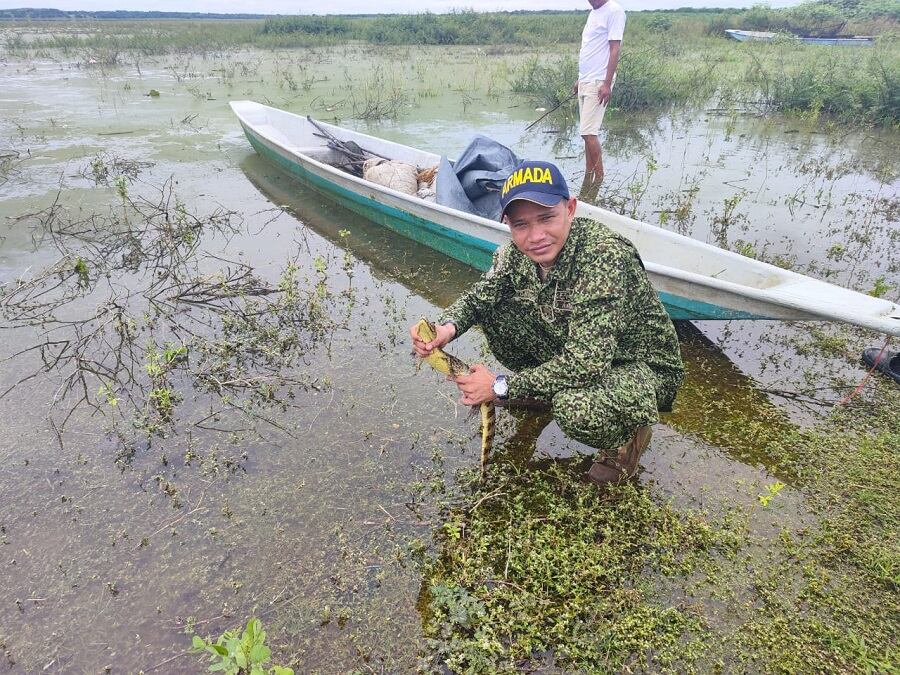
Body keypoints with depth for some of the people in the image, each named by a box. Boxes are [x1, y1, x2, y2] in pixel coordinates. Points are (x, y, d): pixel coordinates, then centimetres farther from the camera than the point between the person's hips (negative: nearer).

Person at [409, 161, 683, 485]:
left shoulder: (607, 257, -34)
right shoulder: (517, 253, -13)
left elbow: (585, 363, -37)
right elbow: (478, 296, 1)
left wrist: (501, 386, -29)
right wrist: (447, 327, -23)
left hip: (641, 367, -6)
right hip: (569, 353, 7)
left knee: (575, 408, -38)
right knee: (494, 307, -9)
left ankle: (629, 435, -1)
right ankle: (542, 391, 14)